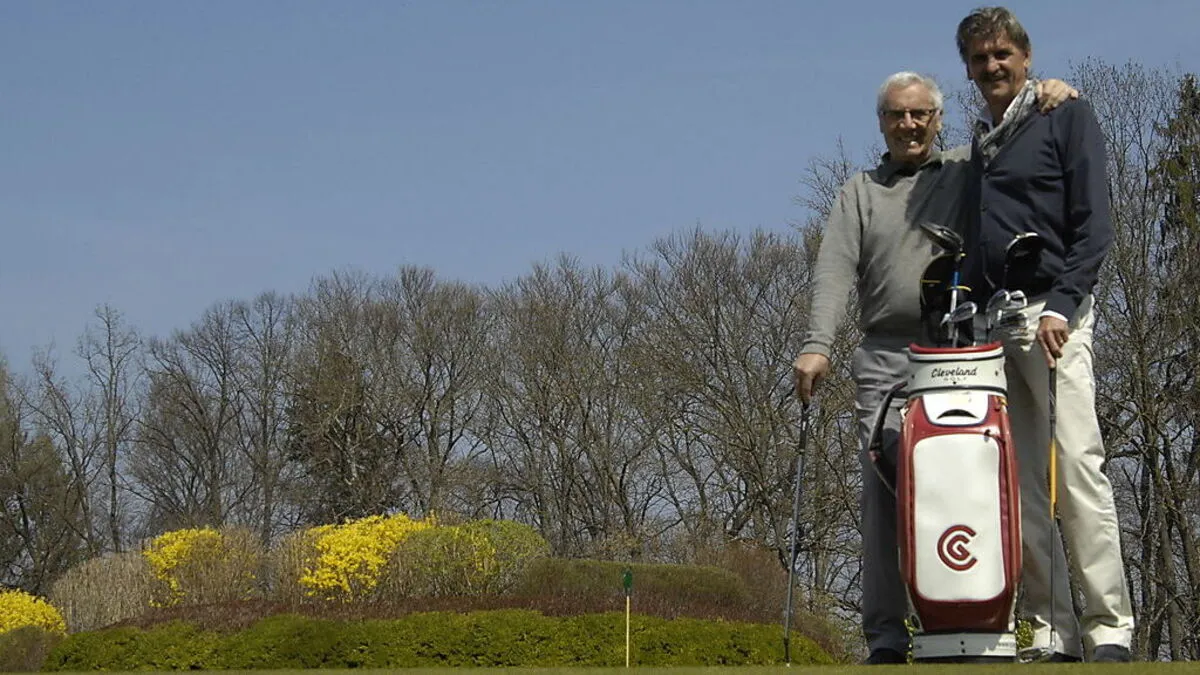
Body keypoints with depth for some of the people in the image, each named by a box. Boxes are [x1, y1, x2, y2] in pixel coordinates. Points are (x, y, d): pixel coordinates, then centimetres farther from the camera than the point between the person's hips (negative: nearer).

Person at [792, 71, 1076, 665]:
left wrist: (1049, 96, -3)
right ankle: (886, 636, -9)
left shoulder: (968, 170, 18)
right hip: (885, 362, 1)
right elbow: (836, 268, 5)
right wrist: (817, 344, -10)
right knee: (882, 495, -9)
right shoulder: (860, 192, 19)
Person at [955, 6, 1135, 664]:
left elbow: (1094, 223, -3)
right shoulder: (976, 145, 23)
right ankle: (1049, 629, -1)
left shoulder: (1066, 117, 5)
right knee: (1019, 482, -1)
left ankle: (1109, 627, -15)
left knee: (1077, 467, -14)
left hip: (1050, 313, -6)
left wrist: (1062, 303, -14)